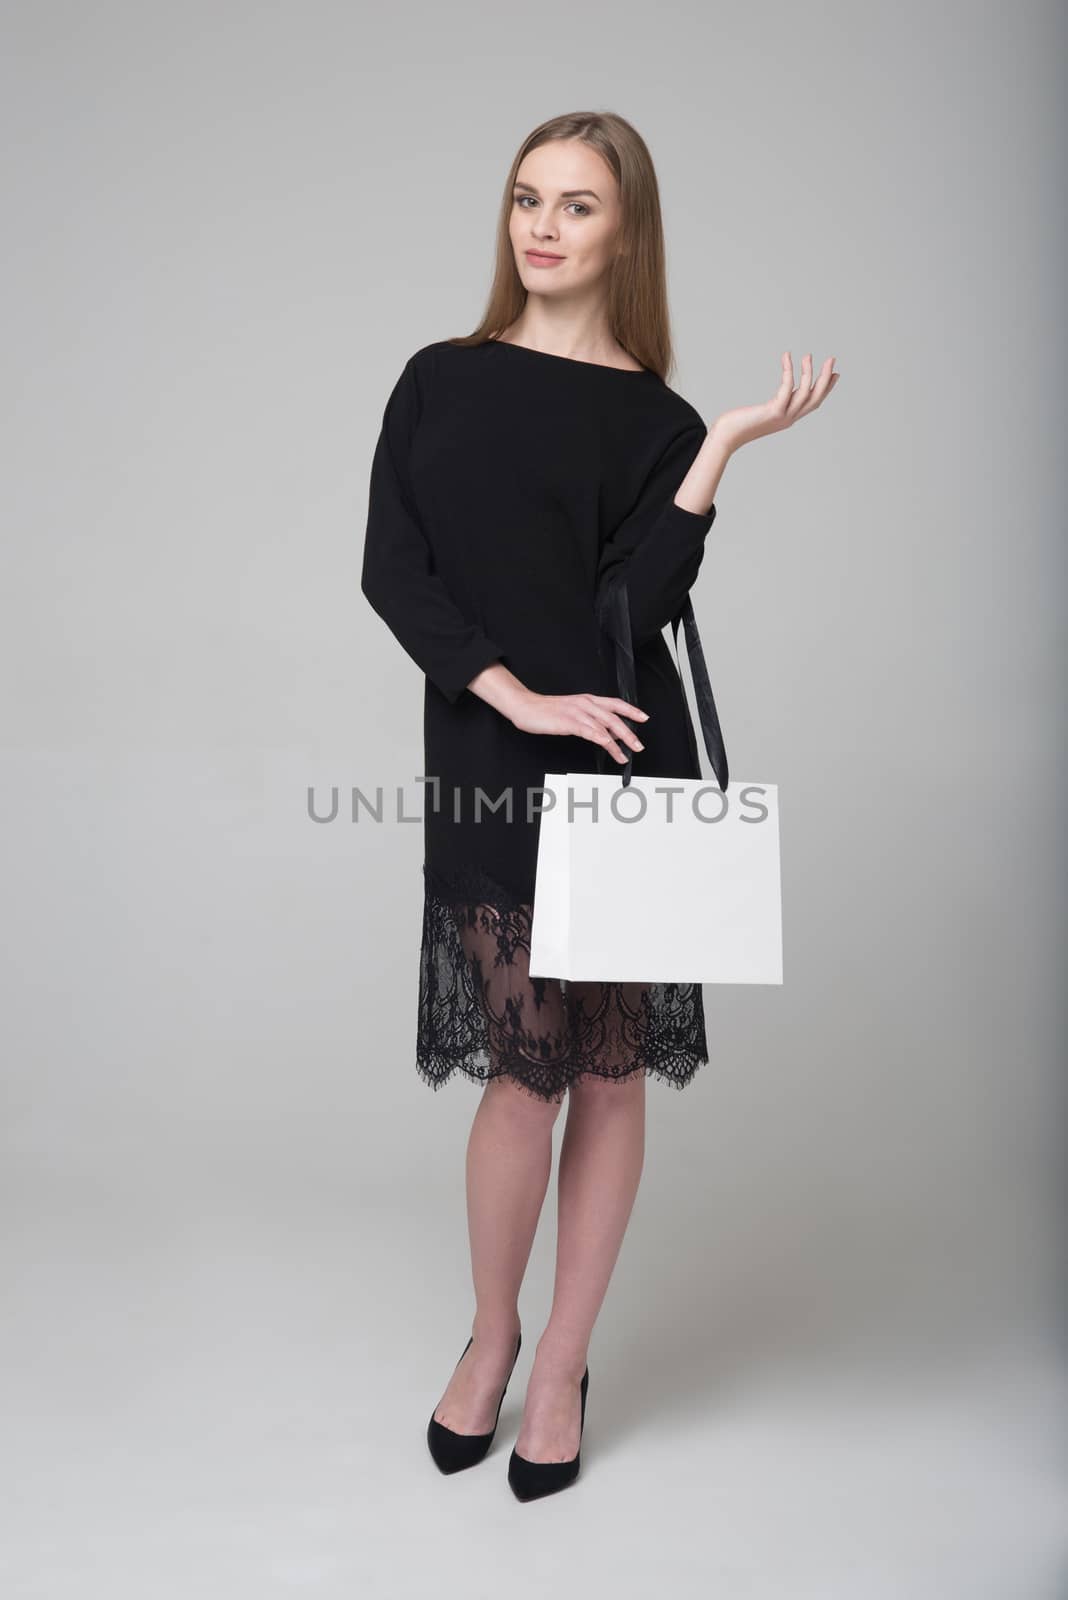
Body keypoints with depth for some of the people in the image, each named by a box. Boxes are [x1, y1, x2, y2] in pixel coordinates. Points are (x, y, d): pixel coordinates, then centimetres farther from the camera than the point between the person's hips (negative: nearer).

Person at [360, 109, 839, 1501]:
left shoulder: (656, 421, 4)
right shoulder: (439, 381, 9)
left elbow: (637, 606, -9)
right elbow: (388, 570, -1)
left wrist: (724, 447, -14)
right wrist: (519, 698, -12)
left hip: (621, 772, 0)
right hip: (484, 765, 0)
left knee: (609, 1070, 6)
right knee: (526, 1070, 0)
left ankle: (563, 1363, 27)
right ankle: (492, 1332, 28)